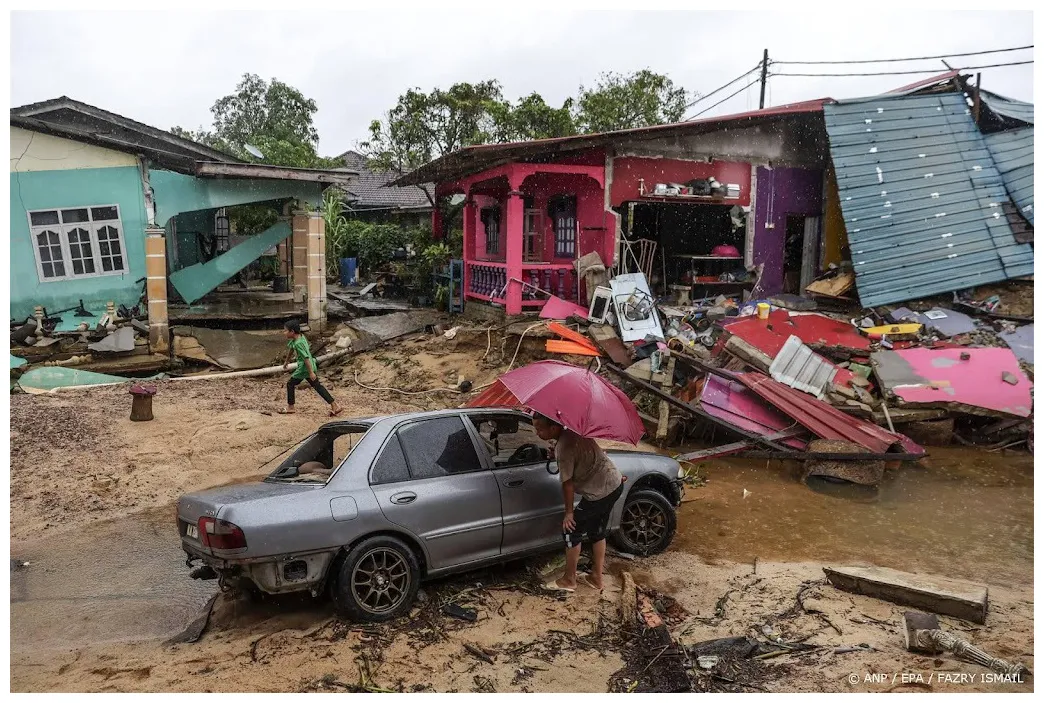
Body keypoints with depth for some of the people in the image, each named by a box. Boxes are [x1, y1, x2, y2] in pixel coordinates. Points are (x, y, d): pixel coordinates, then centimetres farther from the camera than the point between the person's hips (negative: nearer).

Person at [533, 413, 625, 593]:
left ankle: (569, 580, 18)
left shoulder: (563, 448, -23)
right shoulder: (575, 430, 2)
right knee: (597, 532, 22)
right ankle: (596, 577, 32)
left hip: (599, 493, -9)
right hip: (614, 483, 9)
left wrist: (569, 513, -7)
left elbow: (567, 484, -16)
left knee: (571, 531, 7)